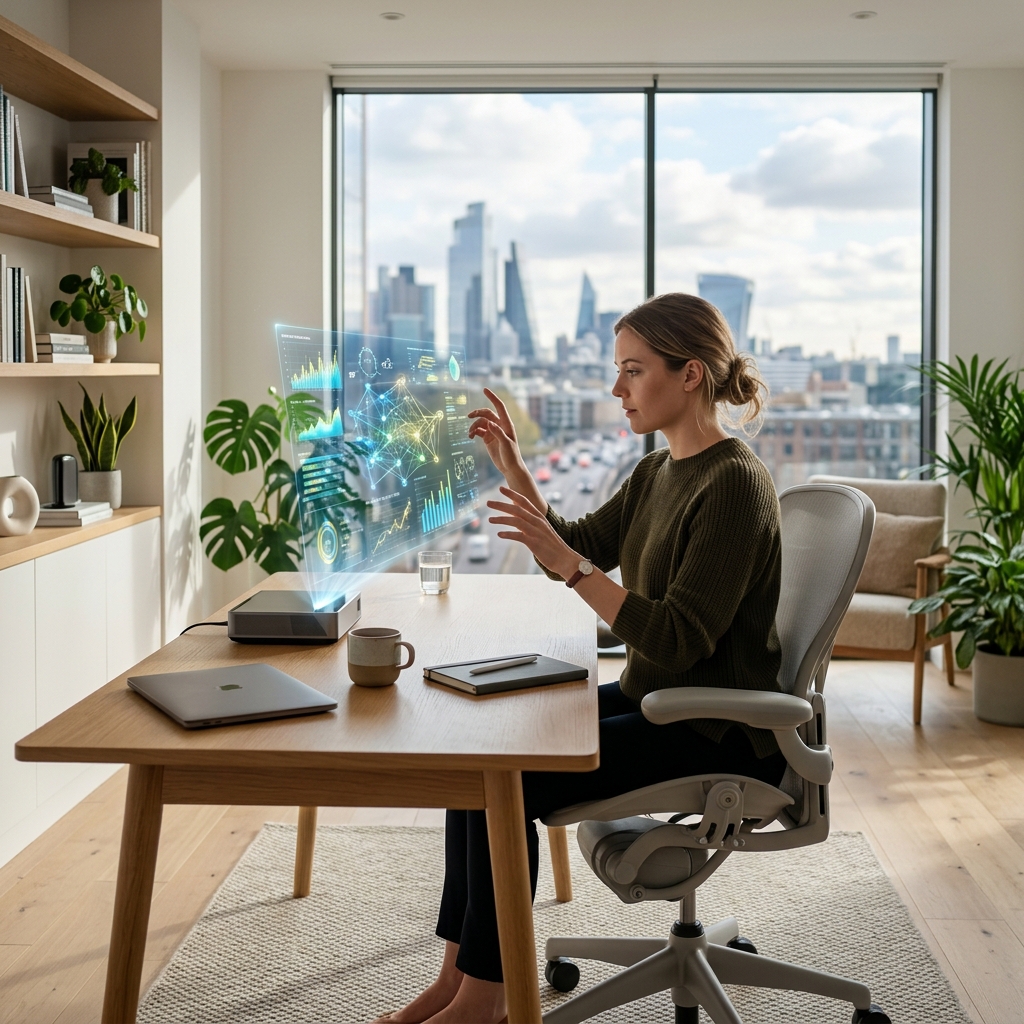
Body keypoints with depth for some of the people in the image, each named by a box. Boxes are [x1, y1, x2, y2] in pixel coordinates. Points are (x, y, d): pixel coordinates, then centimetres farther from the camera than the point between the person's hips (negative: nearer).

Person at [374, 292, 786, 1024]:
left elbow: (680, 640, -26)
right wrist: (515, 471, 2)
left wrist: (571, 566, -32)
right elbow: (579, 553, 15)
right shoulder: (658, 472, 9)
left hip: (718, 735, -9)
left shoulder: (734, 483, -20)